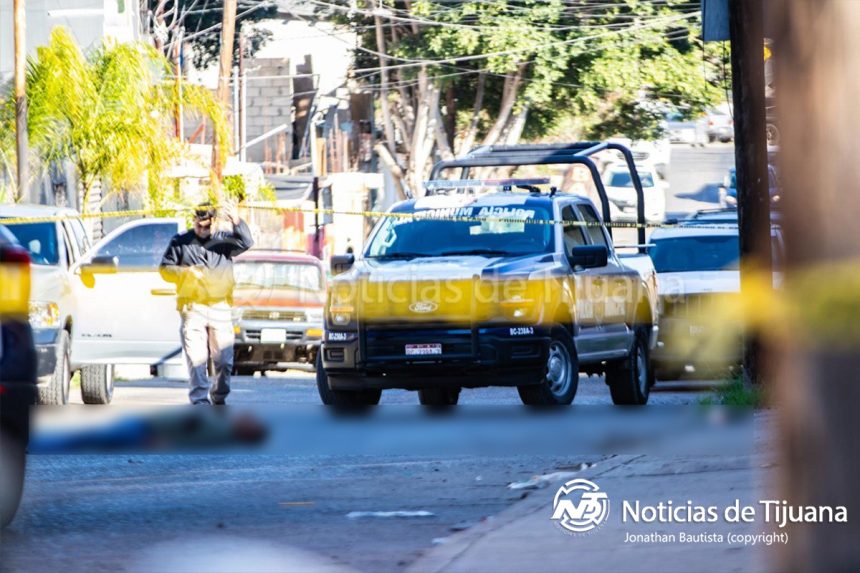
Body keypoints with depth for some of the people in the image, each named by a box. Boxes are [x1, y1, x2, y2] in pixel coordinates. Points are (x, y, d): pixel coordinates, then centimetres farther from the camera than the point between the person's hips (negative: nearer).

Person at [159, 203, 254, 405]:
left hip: (220, 308, 1)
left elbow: (245, 243, -4)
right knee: (196, 357, -10)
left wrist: (237, 223, -21)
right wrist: (184, 272, -9)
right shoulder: (180, 242, 12)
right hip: (192, 308, -1)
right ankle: (200, 398, -10)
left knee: (224, 359, 1)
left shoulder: (224, 240, 13)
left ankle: (219, 396, 16)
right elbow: (165, 269, 11)